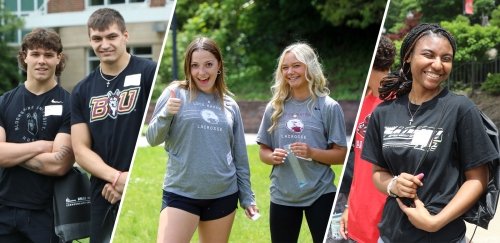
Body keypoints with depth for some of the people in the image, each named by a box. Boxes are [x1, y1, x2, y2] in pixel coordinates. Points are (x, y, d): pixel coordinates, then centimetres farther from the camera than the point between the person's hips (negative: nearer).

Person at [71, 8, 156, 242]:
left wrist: (131, 179, -11)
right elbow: (81, 150, 6)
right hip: (103, 197, 5)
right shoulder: (82, 91, 11)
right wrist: (117, 177, -12)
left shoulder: (149, 73, -3)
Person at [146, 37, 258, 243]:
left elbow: (240, 157, 13)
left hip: (223, 196, 4)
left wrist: (247, 196, 12)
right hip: (180, 194, -3)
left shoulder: (230, 105, 9)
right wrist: (166, 114, -20)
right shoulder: (176, 93, -1)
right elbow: (152, 139, -2)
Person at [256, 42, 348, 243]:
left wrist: (312, 153, -20)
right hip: (282, 196, 3)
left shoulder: (328, 107, -4)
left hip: (320, 195, -3)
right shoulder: (275, 107, 5)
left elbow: (341, 155, -4)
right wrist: (272, 157, -11)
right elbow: (263, 151, 11)